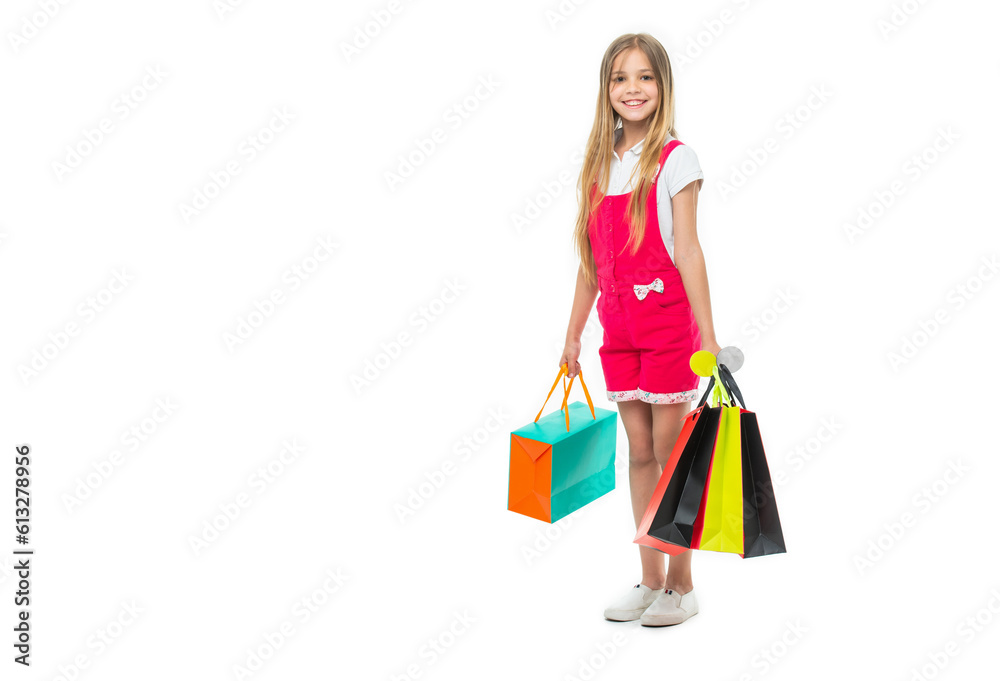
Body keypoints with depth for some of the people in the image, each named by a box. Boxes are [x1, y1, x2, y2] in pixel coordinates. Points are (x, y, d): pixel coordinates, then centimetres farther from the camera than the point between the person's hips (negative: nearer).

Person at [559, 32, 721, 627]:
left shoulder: (674, 159, -7)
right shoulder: (600, 164, 10)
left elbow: (688, 250, -11)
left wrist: (708, 337, -15)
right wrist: (574, 333, 14)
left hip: (669, 323, -5)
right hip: (620, 327, 5)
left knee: (670, 453, 2)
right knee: (640, 452, 11)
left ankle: (681, 586, 15)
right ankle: (650, 581, 22)